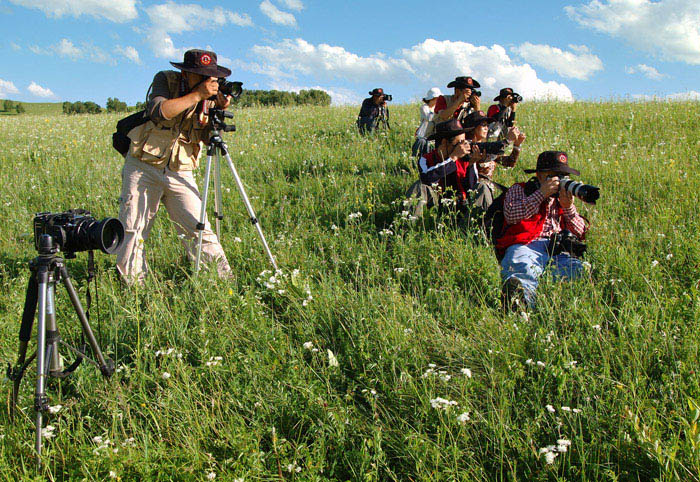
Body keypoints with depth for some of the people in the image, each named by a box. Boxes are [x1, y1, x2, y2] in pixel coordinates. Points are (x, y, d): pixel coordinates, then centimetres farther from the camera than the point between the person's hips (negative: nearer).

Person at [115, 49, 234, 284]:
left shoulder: (210, 96, 2)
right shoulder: (165, 80, -7)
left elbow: (209, 138, -4)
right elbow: (158, 112, -27)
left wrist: (219, 111, -19)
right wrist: (197, 95, -29)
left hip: (180, 173, 2)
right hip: (143, 168, -2)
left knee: (199, 230, -8)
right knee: (131, 232, 1)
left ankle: (225, 280, 1)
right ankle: (132, 288, 17)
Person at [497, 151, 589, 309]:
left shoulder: (564, 196, 32)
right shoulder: (519, 190, 22)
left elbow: (580, 233, 23)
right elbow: (511, 215, -1)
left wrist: (568, 207, 6)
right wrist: (541, 194, 0)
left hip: (559, 250, 2)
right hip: (526, 245, -1)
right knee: (522, 268, -39)